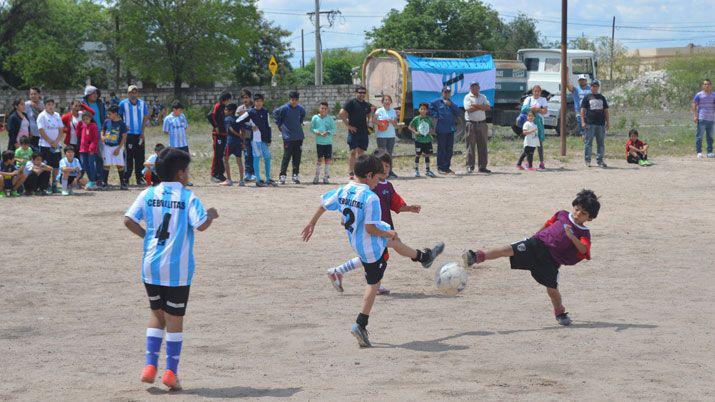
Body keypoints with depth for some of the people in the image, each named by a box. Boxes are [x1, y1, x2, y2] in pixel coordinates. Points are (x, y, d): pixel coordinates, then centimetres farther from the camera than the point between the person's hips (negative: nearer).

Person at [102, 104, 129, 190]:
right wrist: (102, 136, -7)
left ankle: (122, 183, 7)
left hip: (117, 147, -2)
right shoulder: (107, 122, 3)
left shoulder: (121, 123, -7)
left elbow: (124, 137, -6)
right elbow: (103, 130, 17)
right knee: (106, 165, 3)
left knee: (120, 165, -1)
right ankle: (105, 183, 8)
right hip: (107, 146, 2)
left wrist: (119, 148, -11)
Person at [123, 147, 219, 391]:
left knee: (157, 314, 19)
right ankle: (171, 372, 8)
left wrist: (147, 235, 10)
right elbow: (201, 225, -16)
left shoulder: (148, 194, 4)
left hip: (150, 266, 4)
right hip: (178, 268, -4)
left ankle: (150, 366, 10)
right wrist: (211, 215, 4)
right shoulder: (188, 197, -7)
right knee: (175, 319, 6)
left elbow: (129, 220, -4)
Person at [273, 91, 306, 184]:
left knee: (297, 157, 6)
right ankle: (282, 176, -2)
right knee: (286, 157, -6)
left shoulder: (300, 108, 5)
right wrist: (280, 125, 1)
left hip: (299, 137, 4)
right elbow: (275, 113, 1)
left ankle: (296, 175, 12)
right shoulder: (284, 108, -9)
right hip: (288, 137, -4)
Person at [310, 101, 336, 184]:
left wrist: (328, 132, -16)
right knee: (320, 159, -2)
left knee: (327, 159, 3)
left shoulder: (330, 118, 3)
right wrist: (315, 131, -14)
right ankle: (317, 176, 8)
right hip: (319, 142, -1)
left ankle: (326, 177, 12)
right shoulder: (315, 118, 3)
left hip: (328, 142, 1)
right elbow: (312, 128, 7)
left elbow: (334, 129, 2)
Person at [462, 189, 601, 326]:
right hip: (537, 243, 2)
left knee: (552, 289, -6)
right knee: (510, 250, -20)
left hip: (552, 260, -1)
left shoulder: (584, 233, -2)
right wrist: (535, 237, 33)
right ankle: (477, 257, -30)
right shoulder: (562, 215, 11)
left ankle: (560, 312, 23)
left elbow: (583, 249, -21)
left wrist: (571, 236, -34)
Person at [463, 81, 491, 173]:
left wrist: (476, 105, -11)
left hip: (482, 123, 4)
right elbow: (469, 109, -14)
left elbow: (488, 107, -2)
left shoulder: (483, 97, 14)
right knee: (471, 146, -4)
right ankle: (470, 167, -1)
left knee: (483, 146, 5)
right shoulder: (467, 97, 1)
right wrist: (482, 107, -7)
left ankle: (482, 166, 10)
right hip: (471, 123, -4)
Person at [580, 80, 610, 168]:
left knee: (601, 143, 5)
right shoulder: (587, 97, 5)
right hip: (590, 123, -4)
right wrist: (583, 122, -8)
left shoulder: (602, 98, 16)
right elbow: (583, 110, 1)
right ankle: (587, 160, 3)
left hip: (601, 123, 4)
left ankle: (600, 160, 11)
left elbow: (606, 111, 18)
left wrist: (608, 122, 11)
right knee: (588, 143, -2)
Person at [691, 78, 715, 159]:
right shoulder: (699, 95, 2)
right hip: (701, 119, -4)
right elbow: (694, 106, 1)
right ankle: (699, 152, -4)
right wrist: (695, 116, -10)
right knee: (699, 136, -7)